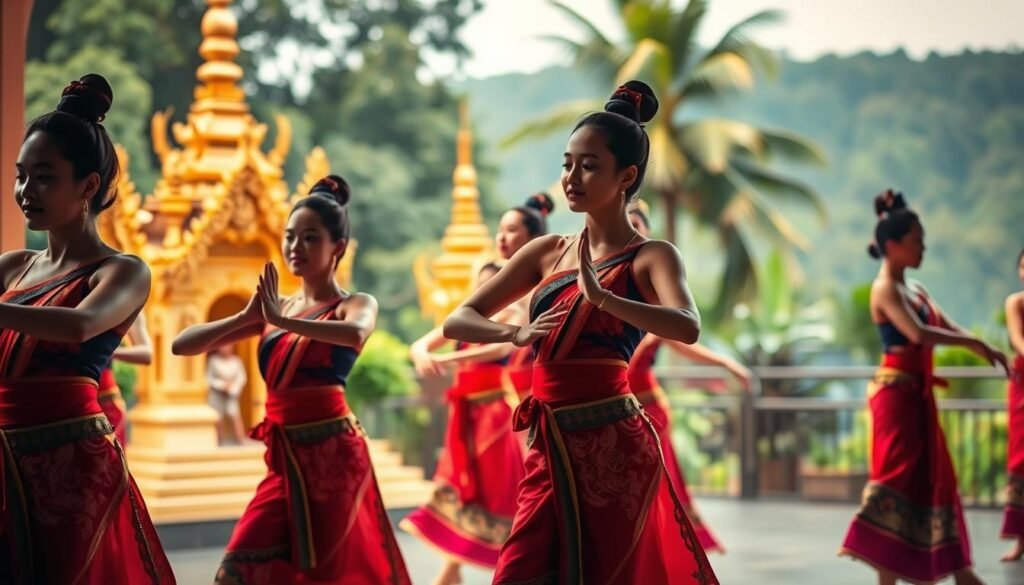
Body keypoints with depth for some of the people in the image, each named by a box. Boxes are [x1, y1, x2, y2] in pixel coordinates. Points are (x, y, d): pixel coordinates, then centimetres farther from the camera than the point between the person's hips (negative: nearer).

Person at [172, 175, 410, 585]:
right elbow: (182, 346, 7)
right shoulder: (273, 310, 13)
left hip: (330, 452, -5)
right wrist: (245, 318, -9)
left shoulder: (355, 304, 0)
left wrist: (280, 319, -19)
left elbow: (356, 334, -28)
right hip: (285, 456, 5)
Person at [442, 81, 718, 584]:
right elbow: (457, 321, 6)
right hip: (550, 446, 5)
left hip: (611, 445, -5)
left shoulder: (650, 257, -4)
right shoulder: (547, 251, 10)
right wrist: (515, 333, -14)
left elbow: (687, 327, -24)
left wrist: (600, 295, -34)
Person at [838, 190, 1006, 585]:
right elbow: (918, 334, -26)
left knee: (930, 476, 13)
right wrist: (975, 343, -21)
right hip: (896, 390, -9)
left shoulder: (915, 289, 16)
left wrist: (985, 350, -6)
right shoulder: (885, 288, -12)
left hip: (917, 392, 9)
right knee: (898, 475, -9)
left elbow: (947, 328, 11)